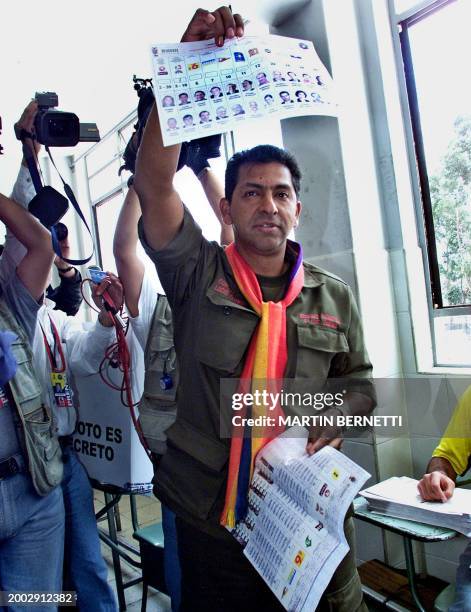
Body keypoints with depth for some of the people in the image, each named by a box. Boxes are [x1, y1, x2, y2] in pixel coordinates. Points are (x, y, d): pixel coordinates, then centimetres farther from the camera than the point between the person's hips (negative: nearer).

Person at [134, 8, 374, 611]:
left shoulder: (334, 295, 4)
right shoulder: (197, 275, -5)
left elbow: (359, 380, 13)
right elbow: (152, 183, -17)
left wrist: (339, 414, -10)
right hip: (211, 512, -1)